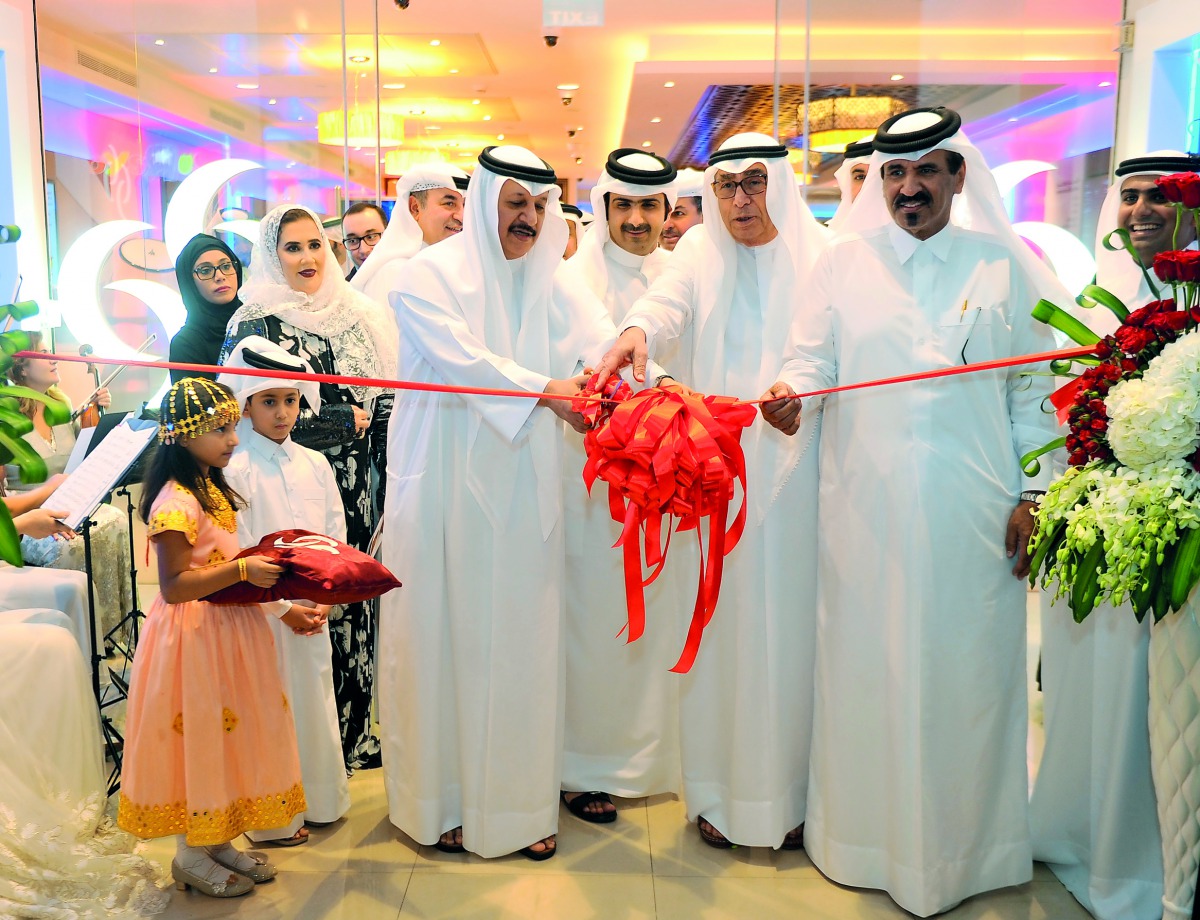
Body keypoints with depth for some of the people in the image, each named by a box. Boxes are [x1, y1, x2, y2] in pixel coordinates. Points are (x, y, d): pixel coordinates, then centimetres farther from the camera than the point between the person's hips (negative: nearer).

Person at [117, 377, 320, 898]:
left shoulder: (215, 489, 9)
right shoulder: (175, 501, -20)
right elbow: (175, 587, -24)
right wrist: (242, 569, -28)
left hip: (230, 627, 9)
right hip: (195, 636, -9)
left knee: (228, 735, 16)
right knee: (198, 736, 3)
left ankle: (218, 841, 31)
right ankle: (191, 857, 21)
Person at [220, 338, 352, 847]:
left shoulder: (315, 464, 7)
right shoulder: (236, 470, -9)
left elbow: (336, 537, 6)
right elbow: (239, 555, -12)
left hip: (314, 609, 5)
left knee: (315, 697, 15)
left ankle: (318, 799, 32)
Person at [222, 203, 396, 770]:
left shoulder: (350, 313, 12)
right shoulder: (258, 323, -8)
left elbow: (372, 394, 21)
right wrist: (348, 421, -9)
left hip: (351, 485, 6)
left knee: (351, 603, 11)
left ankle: (353, 733, 25)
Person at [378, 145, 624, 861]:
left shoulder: (550, 284, 10)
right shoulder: (431, 274, -2)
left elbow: (604, 344, -6)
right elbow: (461, 358, -18)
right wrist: (545, 389, -32)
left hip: (523, 487, 4)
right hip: (448, 483, -3)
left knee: (521, 636, 7)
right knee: (447, 633, 2)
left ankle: (518, 801, 19)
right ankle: (442, 797, 17)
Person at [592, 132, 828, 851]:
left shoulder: (817, 253, 7)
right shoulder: (701, 249, 9)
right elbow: (669, 300, -11)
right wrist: (638, 329, -34)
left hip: (793, 465, 0)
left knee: (789, 620, 1)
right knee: (721, 619, 2)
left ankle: (790, 789, 15)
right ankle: (720, 787, 15)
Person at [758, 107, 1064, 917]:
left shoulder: (1005, 264, 9)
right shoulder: (844, 264, 9)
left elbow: (1034, 393, 8)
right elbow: (813, 358, 3)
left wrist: (1033, 494, 2)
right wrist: (791, 395, -20)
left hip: (974, 512, 0)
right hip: (867, 511, 0)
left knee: (968, 672, 7)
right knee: (868, 669, 6)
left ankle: (965, 846, 25)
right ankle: (865, 837, 23)